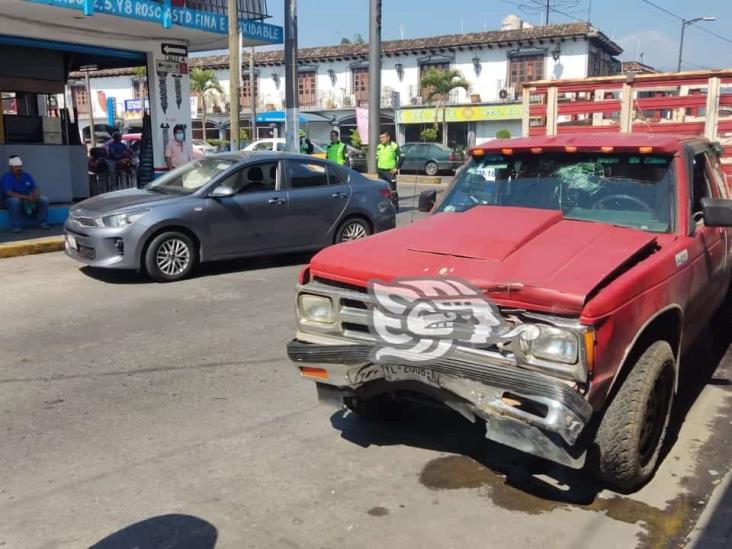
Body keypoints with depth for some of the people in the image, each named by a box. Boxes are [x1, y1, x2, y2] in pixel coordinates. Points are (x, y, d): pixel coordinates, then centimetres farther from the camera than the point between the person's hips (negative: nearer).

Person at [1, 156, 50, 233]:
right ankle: (15, 226, -28)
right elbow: (9, 193, -27)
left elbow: (35, 188, -1)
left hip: (27, 200, 5)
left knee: (44, 200, -15)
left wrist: (36, 195, -26)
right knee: (15, 200, -40)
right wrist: (26, 197, -36)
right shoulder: (6, 178, -15)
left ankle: (41, 222, -3)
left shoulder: (27, 176, 3)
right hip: (11, 201, -5)